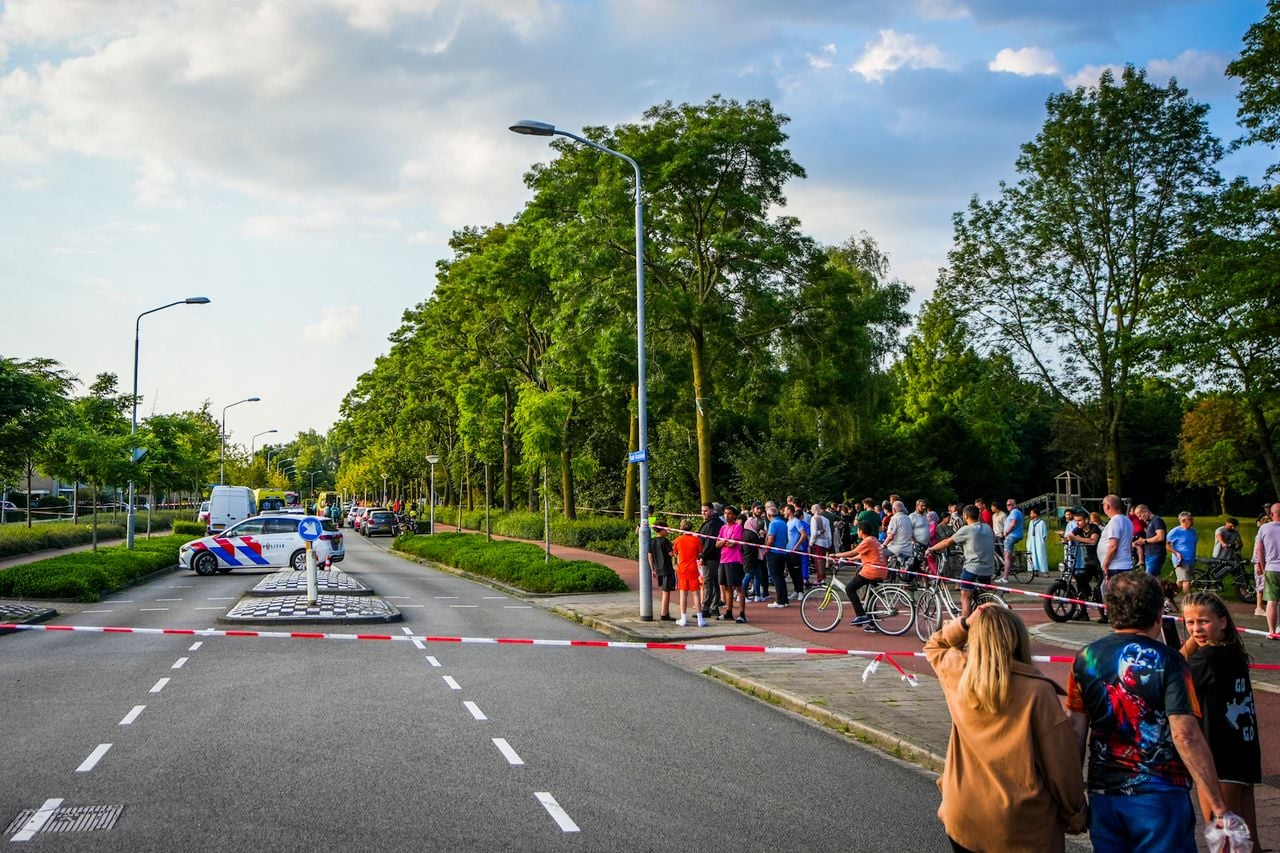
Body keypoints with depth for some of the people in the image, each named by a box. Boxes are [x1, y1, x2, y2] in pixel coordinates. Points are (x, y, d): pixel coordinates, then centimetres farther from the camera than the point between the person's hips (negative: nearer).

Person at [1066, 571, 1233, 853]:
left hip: (1103, 795, 4)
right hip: (1159, 795, -4)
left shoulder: (1086, 658, 1)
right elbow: (1185, 735, -18)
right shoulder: (1166, 661, -11)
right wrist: (1218, 806, -14)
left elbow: (1075, 732, 2)